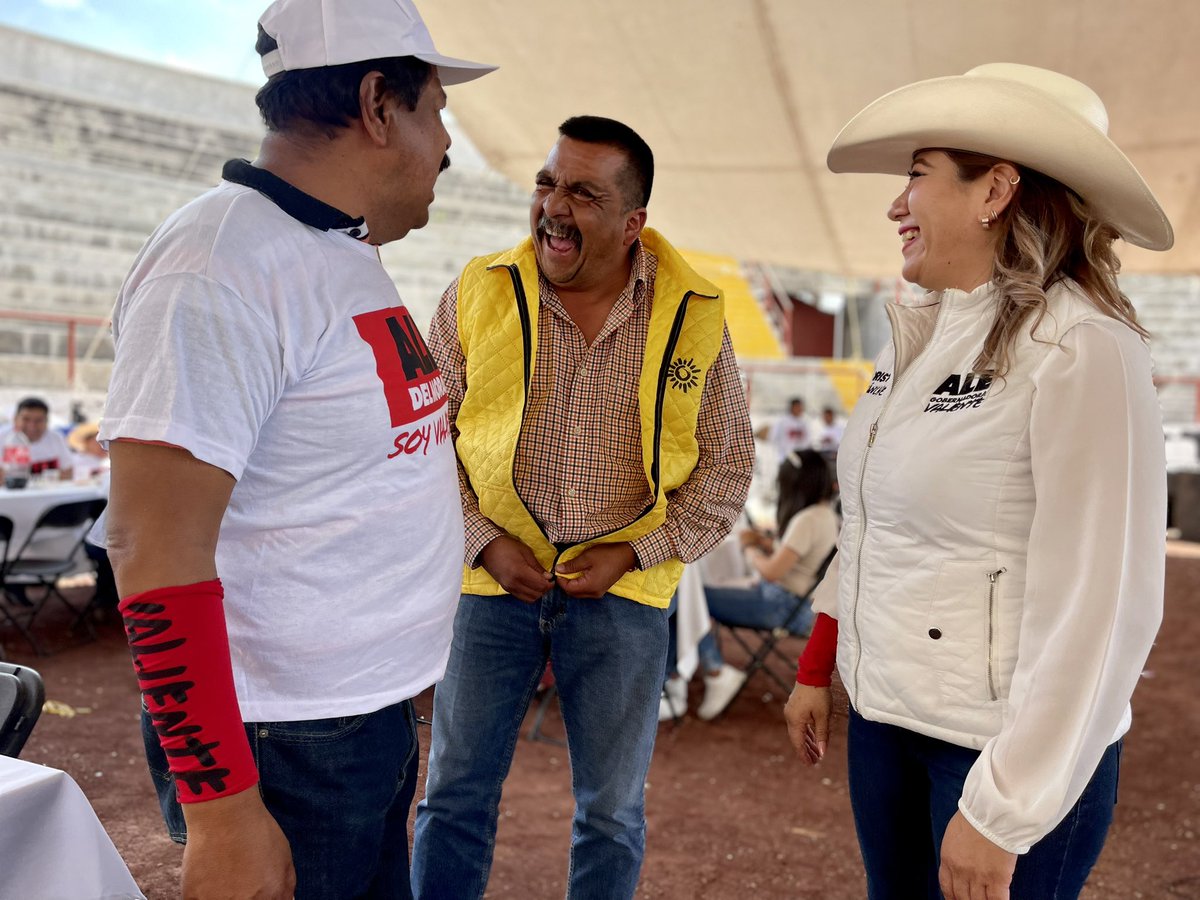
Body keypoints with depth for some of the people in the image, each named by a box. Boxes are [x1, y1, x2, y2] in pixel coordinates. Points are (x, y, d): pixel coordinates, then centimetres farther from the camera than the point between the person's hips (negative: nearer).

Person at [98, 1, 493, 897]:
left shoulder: (348, 257, 10)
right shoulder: (224, 261, -19)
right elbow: (155, 548, -23)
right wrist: (221, 811, -22)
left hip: (381, 720, 9)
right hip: (283, 747, -8)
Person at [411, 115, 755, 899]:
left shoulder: (697, 317, -4)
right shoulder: (479, 294, -3)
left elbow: (728, 465, 3)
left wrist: (634, 553, -7)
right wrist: (482, 541, -9)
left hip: (624, 592, 0)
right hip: (496, 579, 0)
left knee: (613, 811, 13)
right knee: (456, 795, 9)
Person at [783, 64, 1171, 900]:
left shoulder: (1078, 348, -16)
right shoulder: (918, 337, 6)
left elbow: (1103, 600, -20)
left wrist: (1003, 810, -19)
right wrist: (818, 666, 15)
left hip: (1016, 747, -6)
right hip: (886, 717, 7)